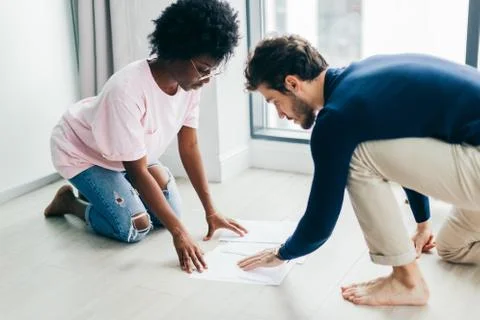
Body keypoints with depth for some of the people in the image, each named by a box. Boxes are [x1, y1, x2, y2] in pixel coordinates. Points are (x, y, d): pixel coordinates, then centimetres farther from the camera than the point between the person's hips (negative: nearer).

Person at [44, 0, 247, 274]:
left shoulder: (189, 83, -20)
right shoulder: (128, 90, -40)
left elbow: (189, 146, -12)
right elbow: (137, 171, -34)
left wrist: (211, 211, -13)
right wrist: (178, 232, -34)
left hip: (128, 153, 7)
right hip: (82, 152, -7)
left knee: (170, 212, 1)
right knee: (135, 228, -17)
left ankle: (99, 192, 20)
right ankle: (70, 202, 8)